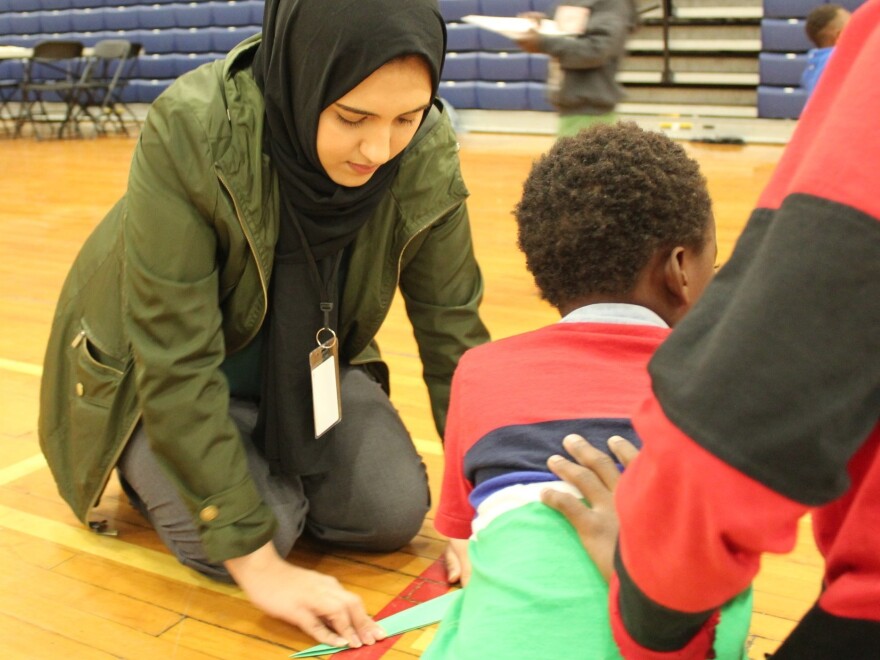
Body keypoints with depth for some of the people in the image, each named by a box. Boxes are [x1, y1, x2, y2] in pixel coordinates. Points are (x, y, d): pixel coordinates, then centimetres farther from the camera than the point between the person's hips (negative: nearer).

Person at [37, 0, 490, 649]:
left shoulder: (427, 152, -23)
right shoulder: (190, 134, -35)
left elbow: (454, 330, -14)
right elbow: (176, 365, -32)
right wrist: (257, 560, -30)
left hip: (308, 363, 4)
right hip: (157, 377, -3)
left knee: (394, 511, -11)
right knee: (246, 532, -20)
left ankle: (272, 460, 19)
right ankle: (155, 468, 14)